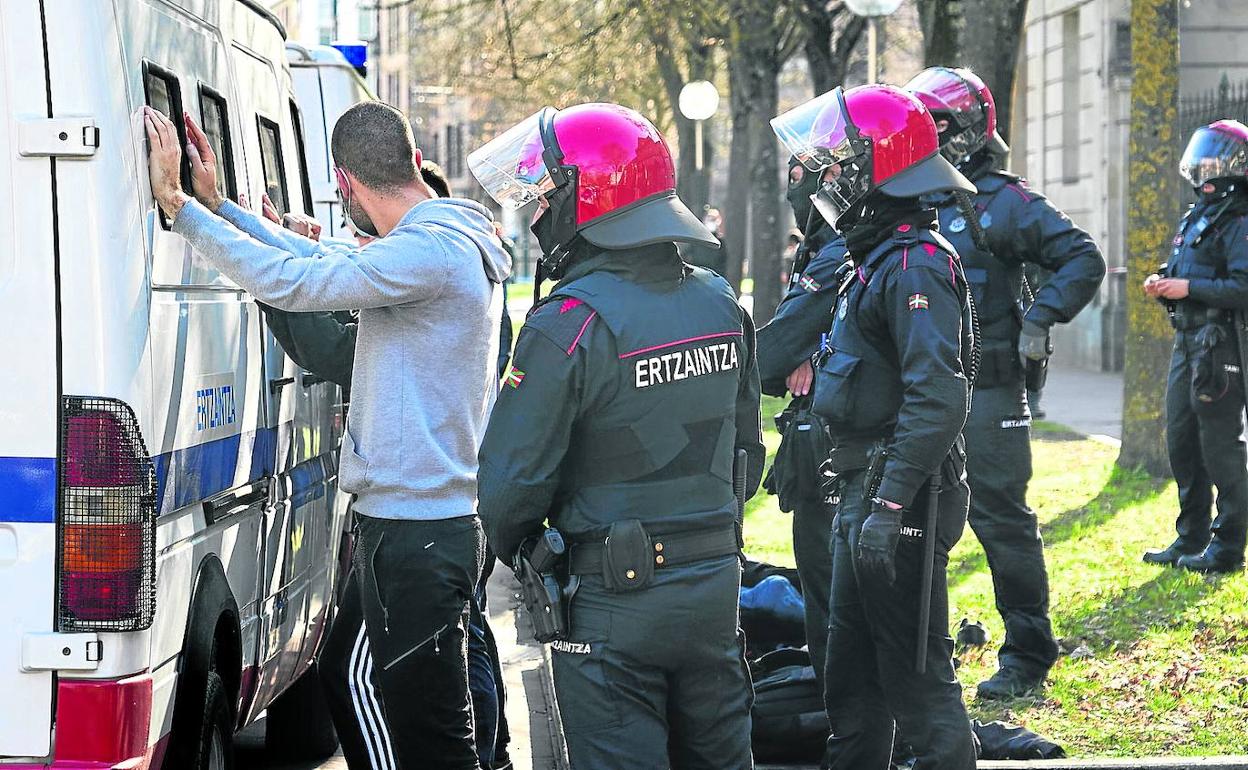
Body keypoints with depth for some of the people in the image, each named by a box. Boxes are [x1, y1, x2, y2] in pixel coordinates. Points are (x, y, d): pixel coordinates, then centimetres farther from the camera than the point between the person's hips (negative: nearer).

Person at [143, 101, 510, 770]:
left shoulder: (431, 251, -19)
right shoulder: (449, 244, 14)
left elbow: (290, 282, -23)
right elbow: (325, 263, 23)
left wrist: (178, 204, -17)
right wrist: (217, 206, 24)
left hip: (414, 534, -11)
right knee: (350, 681, 19)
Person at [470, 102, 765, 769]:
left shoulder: (569, 326, -18)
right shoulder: (720, 306, 5)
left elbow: (515, 477, -16)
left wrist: (510, 542, 5)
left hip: (615, 596, -7)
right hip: (716, 583, 7)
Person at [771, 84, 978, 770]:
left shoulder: (914, 263, -18)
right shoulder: (879, 256, 16)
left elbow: (937, 398, -27)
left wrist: (889, 505, -29)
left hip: (900, 503, -11)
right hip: (861, 492, 11)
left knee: (916, 676, -5)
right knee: (852, 675, 18)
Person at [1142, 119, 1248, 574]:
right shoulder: (1195, 217, 17)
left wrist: (1188, 288, -21)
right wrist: (1163, 285, 5)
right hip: (1187, 344, 9)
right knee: (1181, 443, 13)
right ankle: (1191, 540, 22)